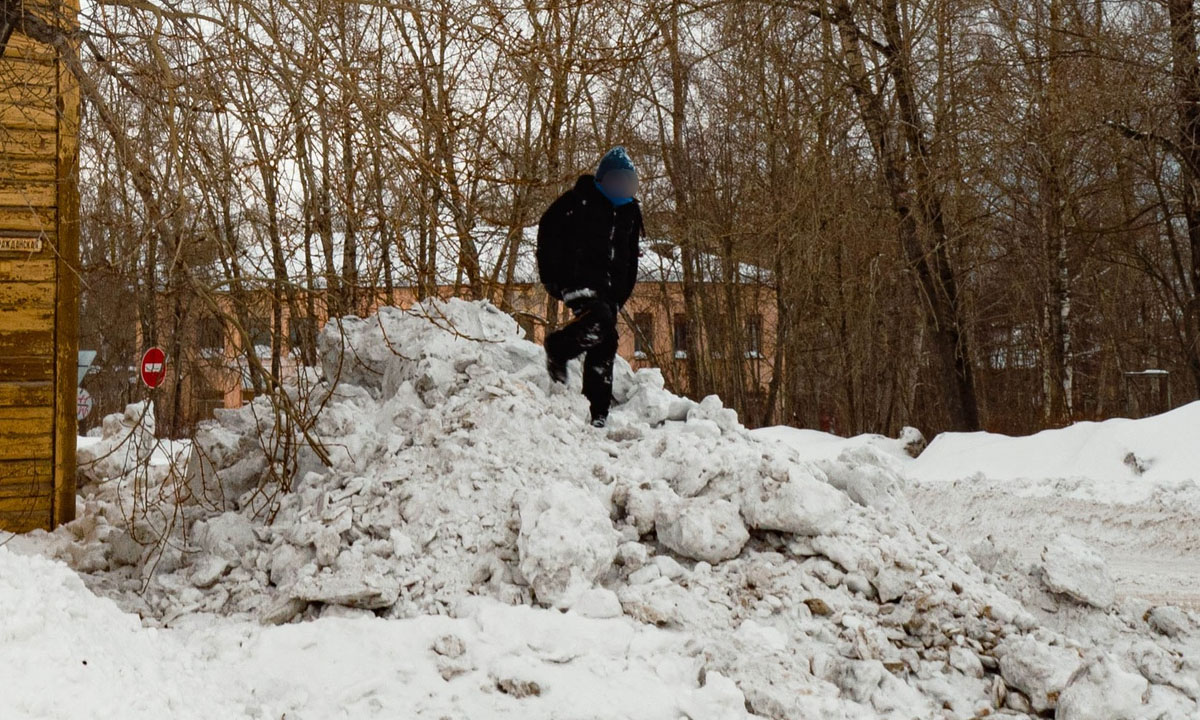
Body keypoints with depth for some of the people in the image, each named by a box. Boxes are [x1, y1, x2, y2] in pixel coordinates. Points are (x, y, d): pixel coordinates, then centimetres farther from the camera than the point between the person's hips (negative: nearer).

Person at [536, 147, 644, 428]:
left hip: (609, 287, 6)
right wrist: (551, 276, -6)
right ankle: (557, 348, -4)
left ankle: (598, 414, 5)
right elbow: (548, 232, 0)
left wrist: (623, 291, 16)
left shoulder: (630, 211, 17)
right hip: (577, 278, -6)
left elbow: (631, 256, 25)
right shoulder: (578, 200, -1)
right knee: (600, 320, -31)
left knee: (605, 345, 2)